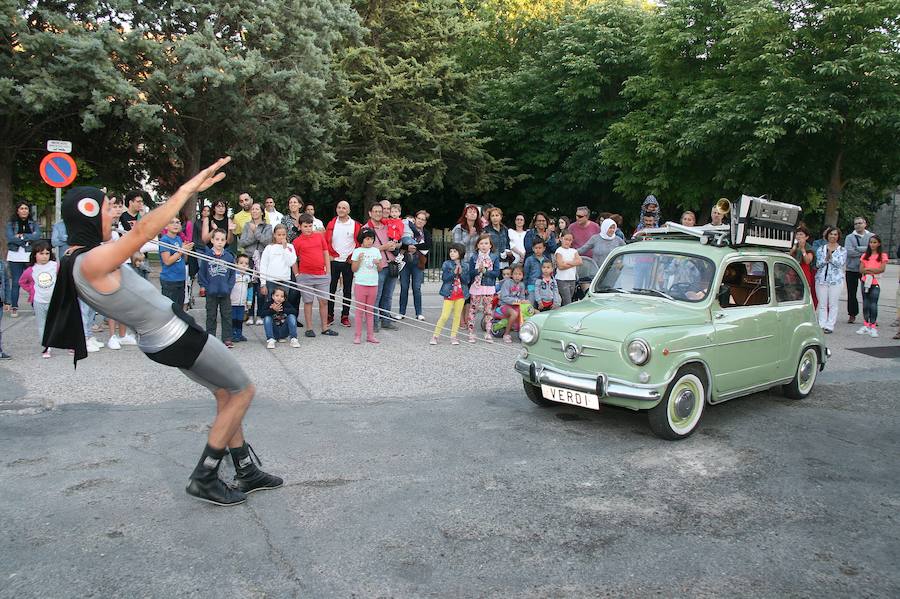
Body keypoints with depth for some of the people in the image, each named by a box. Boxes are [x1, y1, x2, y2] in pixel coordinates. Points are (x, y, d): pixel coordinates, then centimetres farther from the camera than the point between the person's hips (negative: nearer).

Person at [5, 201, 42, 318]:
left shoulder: (34, 224, 8)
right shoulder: (11, 224, 5)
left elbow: (37, 236, -9)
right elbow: (10, 238, -9)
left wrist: (22, 236, -12)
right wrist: (28, 240, -8)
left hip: (30, 256, 0)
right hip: (15, 256, 0)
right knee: (15, 282, 1)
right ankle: (14, 308, 7)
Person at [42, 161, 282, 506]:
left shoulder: (73, 258, 3)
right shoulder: (92, 262, -26)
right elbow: (144, 229, -36)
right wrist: (188, 189, -34)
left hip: (158, 339, 10)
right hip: (177, 335, -10)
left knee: (226, 394, 20)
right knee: (243, 391, 5)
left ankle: (245, 473, 28)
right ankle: (203, 479, 11)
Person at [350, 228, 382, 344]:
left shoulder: (376, 251, 9)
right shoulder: (357, 251, -1)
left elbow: (380, 269, 12)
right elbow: (354, 269, -2)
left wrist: (378, 263, -9)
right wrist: (359, 260, -17)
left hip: (373, 284, 3)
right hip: (360, 284, -3)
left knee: (370, 311, 9)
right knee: (360, 310, 1)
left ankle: (370, 335, 13)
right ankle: (358, 335, 6)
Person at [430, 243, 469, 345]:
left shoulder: (465, 266, 5)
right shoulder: (446, 264, -2)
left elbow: (466, 279, 0)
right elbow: (444, 278, -9)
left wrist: (461, 273, -16)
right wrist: (454, 272, -19)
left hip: (461, 294, 3)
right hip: (449, 293, -3)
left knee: (457, 315, 6)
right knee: (444, 316, -6)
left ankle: (453, 337, 14)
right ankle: (435, 336, 2)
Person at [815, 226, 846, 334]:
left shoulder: (842, 250, 6)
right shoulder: (821, 249, 11)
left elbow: (840, 263, -9)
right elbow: (818, 264, 1)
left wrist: (831, 256, -16)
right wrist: (826, 258, -14)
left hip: (836, 280, -2)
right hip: (821, 279, 2)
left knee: (833, 304, 0)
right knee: (822, 304, 3)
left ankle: (830, 326, 4)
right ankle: (822, 325, 8)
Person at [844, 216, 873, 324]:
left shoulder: (871, 236, 6)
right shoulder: (849, 237, 5)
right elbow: (848, 251, -10)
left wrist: (857, 249, -13)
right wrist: (864, 252, -10)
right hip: (852, 269, 1)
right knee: (851, 293, 7)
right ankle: (852, 315, 17)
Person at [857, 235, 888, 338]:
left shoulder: (882, 255, 2)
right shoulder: (865, 255, 11)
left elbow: (881, 269, -9)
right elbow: (861, 270, 2)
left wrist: (867, 269, -8)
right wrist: (872, 272, -12)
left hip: (876, 283, -4)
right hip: (865, 282, 4)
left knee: (873, 304, -7)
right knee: (865, 304, 8)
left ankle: (873, 327, -1)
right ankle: (866, 325, 16)